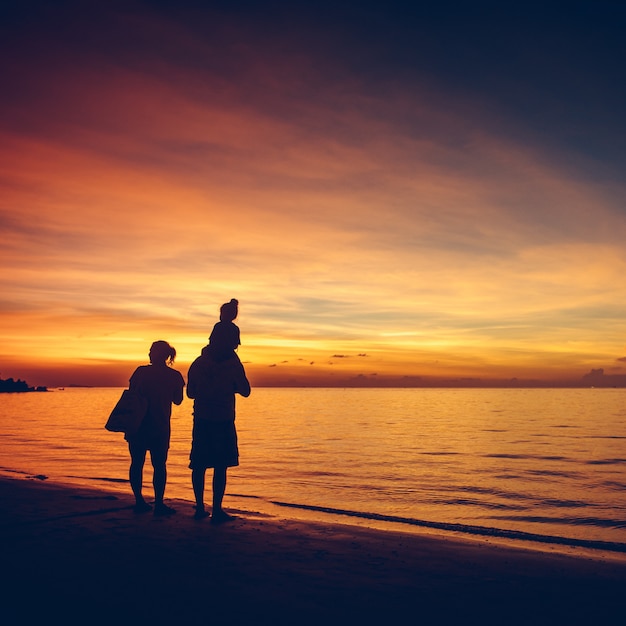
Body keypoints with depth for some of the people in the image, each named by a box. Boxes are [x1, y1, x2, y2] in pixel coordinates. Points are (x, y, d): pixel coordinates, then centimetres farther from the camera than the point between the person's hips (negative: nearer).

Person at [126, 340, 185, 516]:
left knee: (137, 463, 8)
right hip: (159, 427, -1)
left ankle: (139, 501, 11)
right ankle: (159, 503, -1)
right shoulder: (174, 376, -1)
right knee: (159, 464, 3)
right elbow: (177, 400, 10)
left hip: (137, 424, 1)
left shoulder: (141, 371, -2)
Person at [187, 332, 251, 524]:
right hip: (223, 421, -3)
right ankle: (216, 510, -2)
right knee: (220, 466, -1)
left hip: (201, 420, 3)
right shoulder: (233, 364, -4)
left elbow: (190, 392, 14)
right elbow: (245, 391, 2)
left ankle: (200, 508, 14)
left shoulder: (197, 364, 6)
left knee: (199, 465, 11)